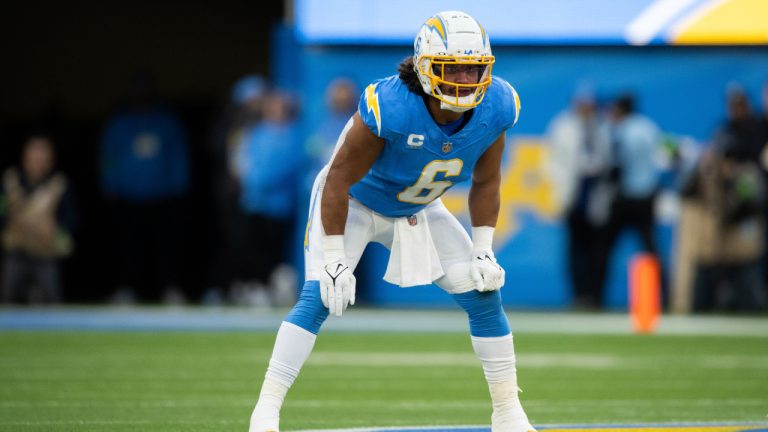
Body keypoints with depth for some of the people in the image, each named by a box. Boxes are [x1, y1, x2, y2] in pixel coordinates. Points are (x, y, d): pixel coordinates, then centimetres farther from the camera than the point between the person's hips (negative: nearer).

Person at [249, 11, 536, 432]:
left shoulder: (496, 108, -22)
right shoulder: (389, 106, -38)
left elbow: (485, 183, -4)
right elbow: (340, 179, -27)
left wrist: (482, 250, -8)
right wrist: (334, 259, -26)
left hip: (417, 210, 5)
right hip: (353, 203, -5)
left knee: (484, 292, -2)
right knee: (319, 297, -21)